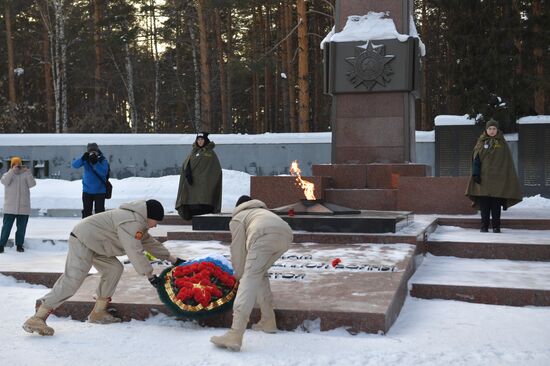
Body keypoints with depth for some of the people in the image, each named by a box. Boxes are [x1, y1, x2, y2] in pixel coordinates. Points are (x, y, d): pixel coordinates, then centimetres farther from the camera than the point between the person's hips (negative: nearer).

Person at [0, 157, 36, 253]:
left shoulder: (25, 175, 7)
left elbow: (32, 184, -9)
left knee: (21, 228, 7)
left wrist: (28, 172, -18)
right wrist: (12, 170, -26)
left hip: (23, 208, 2)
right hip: (10, 208, -1)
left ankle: (19, 245, 18)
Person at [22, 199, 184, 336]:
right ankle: (37, 319, -23)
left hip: (94, 243, 11)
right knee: (72, 280, -20)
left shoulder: (138, 222, 12)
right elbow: (135, 252, -28)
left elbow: (150, 242, 23)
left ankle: (98, 312, 7)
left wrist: (172, 258, 22)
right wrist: (150, 275, -22)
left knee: (114, 269, 2)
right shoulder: (131, 222, -23)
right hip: (82, 240, -11)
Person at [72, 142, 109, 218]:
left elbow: (104, 172, -27)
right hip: (87, 190, 3)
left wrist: (95, 163, -37)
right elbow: (75, 165, -16)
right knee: (86, 211, 12)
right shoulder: (86, 159, -4)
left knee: (99, 211, 0)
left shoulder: (102, 160, -12)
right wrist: (82, 159, -33)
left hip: (100, 191, -3)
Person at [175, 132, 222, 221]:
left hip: (205, 183, -4)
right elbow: (186, 164, 5)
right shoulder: (193, 152, 18)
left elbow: (216, 170, 1)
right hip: (193, 183, 4)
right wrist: (188, 173, -15)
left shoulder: (210, 153, 7)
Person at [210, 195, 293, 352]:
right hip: (286, 234, 6)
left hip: (264, 235, -6)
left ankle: (235, 336, -22)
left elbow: (238, 249, 24)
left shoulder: (237, 218, 30)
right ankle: (268, 321, 24)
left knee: (249, 280, -11)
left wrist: (239, 274, 39)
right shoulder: (263, 212, 47)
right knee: (259, 274, 25)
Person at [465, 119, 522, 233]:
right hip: (483, 178, 0)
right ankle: (484, 226, 7)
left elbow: (507, 161, 6)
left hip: (498, 178, 0)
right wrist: (476, 174, -9)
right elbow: (476, 159, 2)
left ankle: (496, 226, 7)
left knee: (496, 204, 0)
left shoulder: (502, 144, 8)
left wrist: (507, 176, -1)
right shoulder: (481, 143, 9)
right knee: (484, 204, 1)